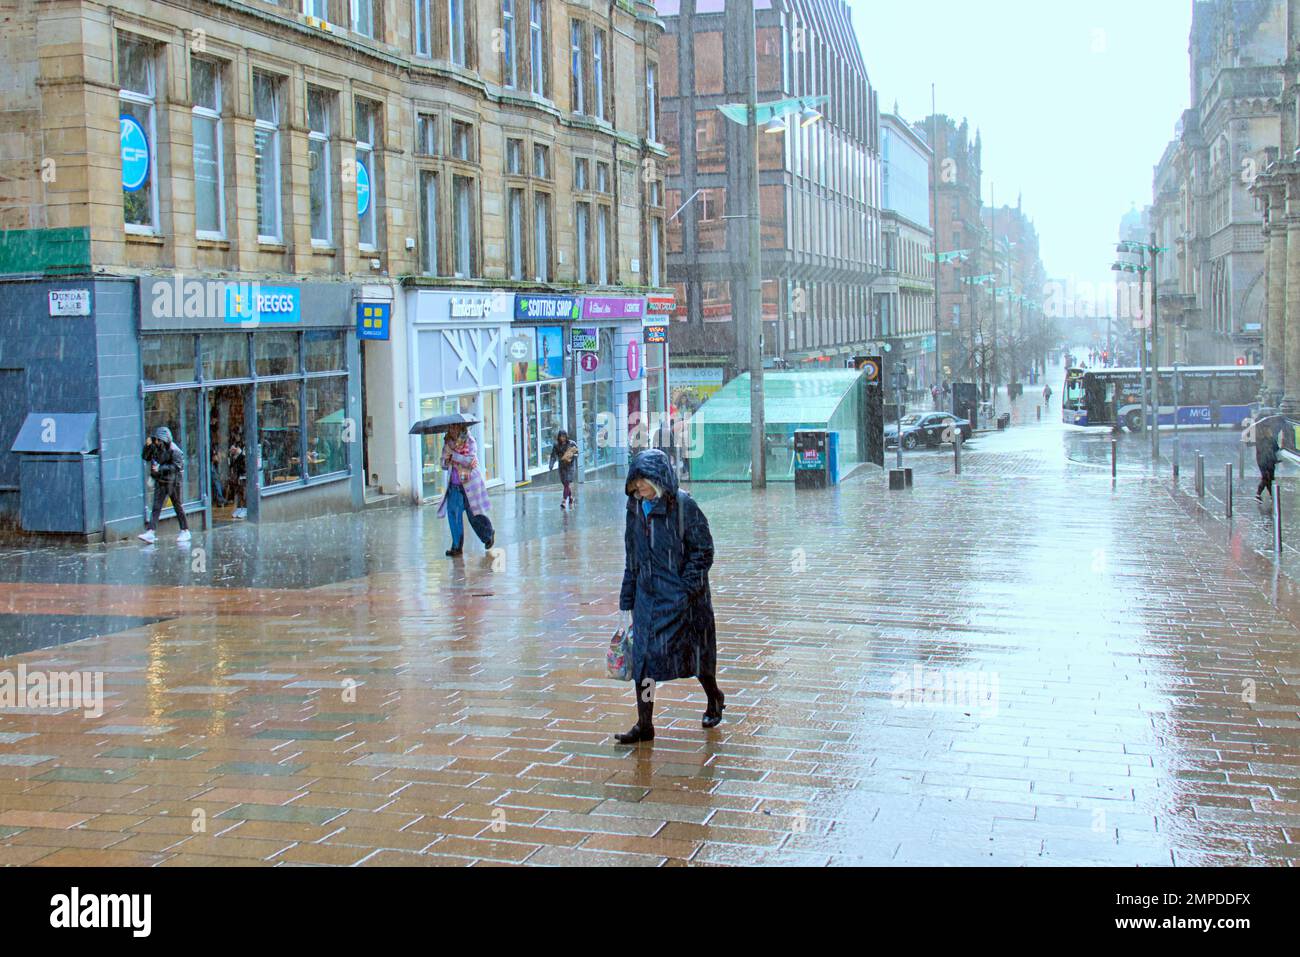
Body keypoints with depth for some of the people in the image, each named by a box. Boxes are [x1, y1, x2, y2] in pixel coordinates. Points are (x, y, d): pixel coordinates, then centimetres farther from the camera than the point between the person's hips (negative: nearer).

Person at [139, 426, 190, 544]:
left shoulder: (173, 450, -16)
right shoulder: (155, 448, 2)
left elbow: (177, 466, -21)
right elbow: (145, 457, 9)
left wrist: (160, 468, -24)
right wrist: (148, 446, -8)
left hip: (173, 482, -5)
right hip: (160, 482, 5)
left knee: (178, 506, 7)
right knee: (156, 507, -3)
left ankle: (185, 531, 19)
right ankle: (150, 532, -9)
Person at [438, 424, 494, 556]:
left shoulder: (469, 441, -6)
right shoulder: (447, 443, 8)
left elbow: (471, 461, -19)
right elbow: (444, 465, 7)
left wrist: (453, 456, -19)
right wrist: (446, 461, -14)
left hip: (469, 484, -4)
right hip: (454, 486, 4)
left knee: (474, 514, 4)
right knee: (453, 513, -8)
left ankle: (489, 535, 31)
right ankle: (456, 546, -3)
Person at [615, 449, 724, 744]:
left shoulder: (683, 506, -13)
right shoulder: (636, 508, 5)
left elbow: (703, 550, -11)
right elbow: (632, 557, 11)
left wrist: (685, 588, -17)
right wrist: (626, 601, 10)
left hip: (683, 597, -5)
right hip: (648, 595, 5)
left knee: (695, 652, 9)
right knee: (643, 657, -2)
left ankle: (714, 699, 38)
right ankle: (644, 725, 5)